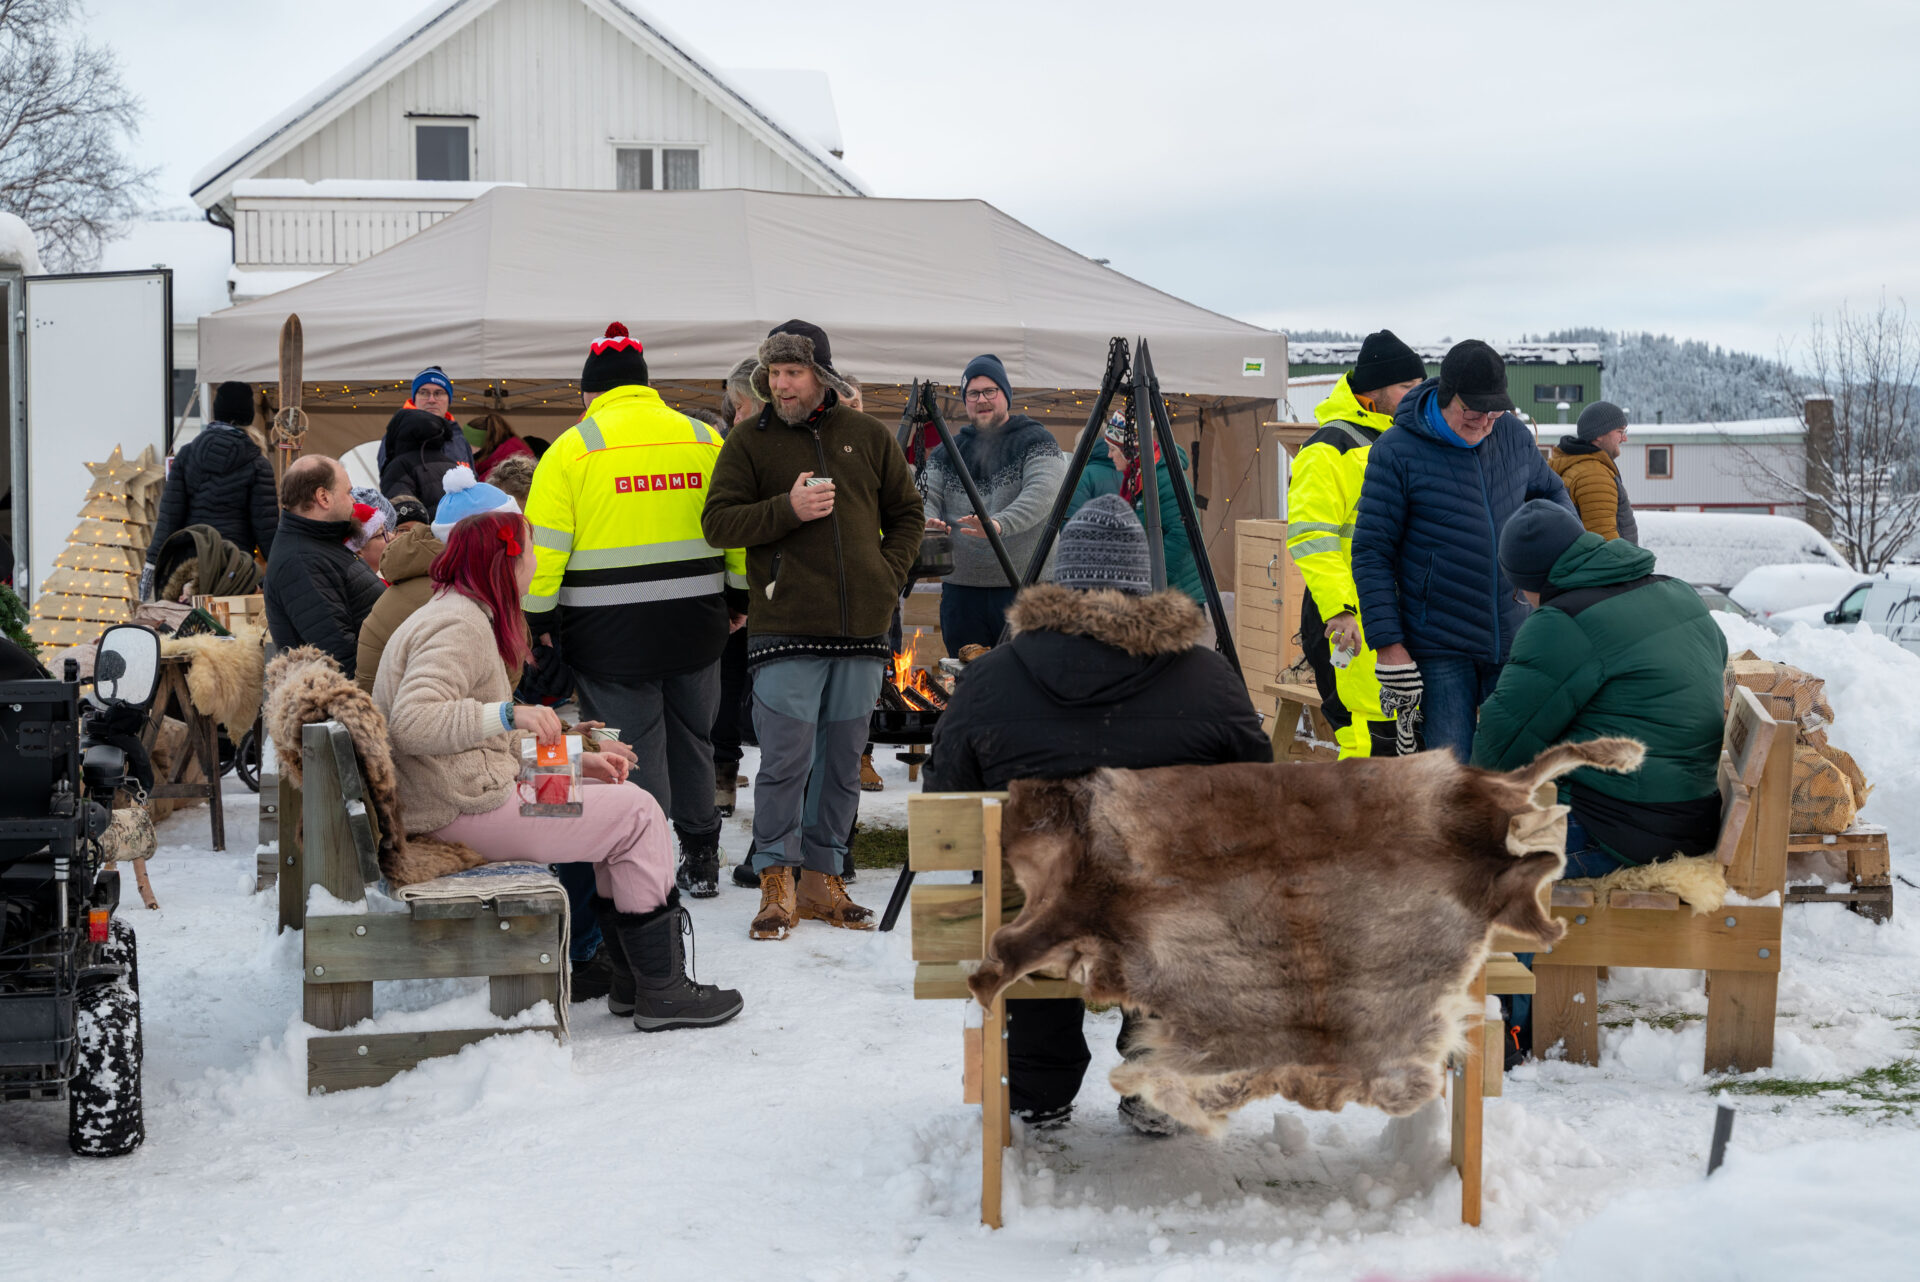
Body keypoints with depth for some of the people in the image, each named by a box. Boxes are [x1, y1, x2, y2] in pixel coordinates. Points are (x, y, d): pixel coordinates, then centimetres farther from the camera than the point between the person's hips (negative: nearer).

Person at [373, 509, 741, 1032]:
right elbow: (412, 722, -29)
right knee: (638, 815, -7)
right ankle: (661, 992, -2)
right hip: (463, 809, -11)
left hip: (480, 788, 11)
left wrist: (577, 759, 10)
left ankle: (632, 977, 13)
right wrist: (509, 713, -34)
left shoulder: (464, 616, 19)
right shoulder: (458, 625, -15)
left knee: (623, 800, 14)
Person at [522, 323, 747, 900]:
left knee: (632, 750, 3)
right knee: (691, 740, 17)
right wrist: (740, 598, 19)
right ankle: (701, 862, 25)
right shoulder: (703, 438, 6)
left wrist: (537, 619, 0)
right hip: (696, 625, 4)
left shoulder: (572, 448, -4)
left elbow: (544, 545, -7)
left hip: (611, 633, -4)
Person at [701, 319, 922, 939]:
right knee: (785, 759, -7)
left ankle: (822, 879, 19)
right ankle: (777, 884, 4)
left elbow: (907, 512, 19)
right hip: (786, 629, -3)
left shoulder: (868, 437, 11)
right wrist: (787, 509, -15)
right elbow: (718, 522, -2)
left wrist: (888, 576, 5)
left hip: (861, 630, 3)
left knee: (843, 761, 8)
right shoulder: (751, 440, 3)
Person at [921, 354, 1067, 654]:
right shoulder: (948, 451, 15)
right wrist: (927, 522, -21)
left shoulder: (1037, 441, -1)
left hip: (1024, 587, -4)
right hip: (961, 591, 5)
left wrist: (1000, 524, -35)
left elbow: (1042, 493, -18)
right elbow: (926, 495, 5)